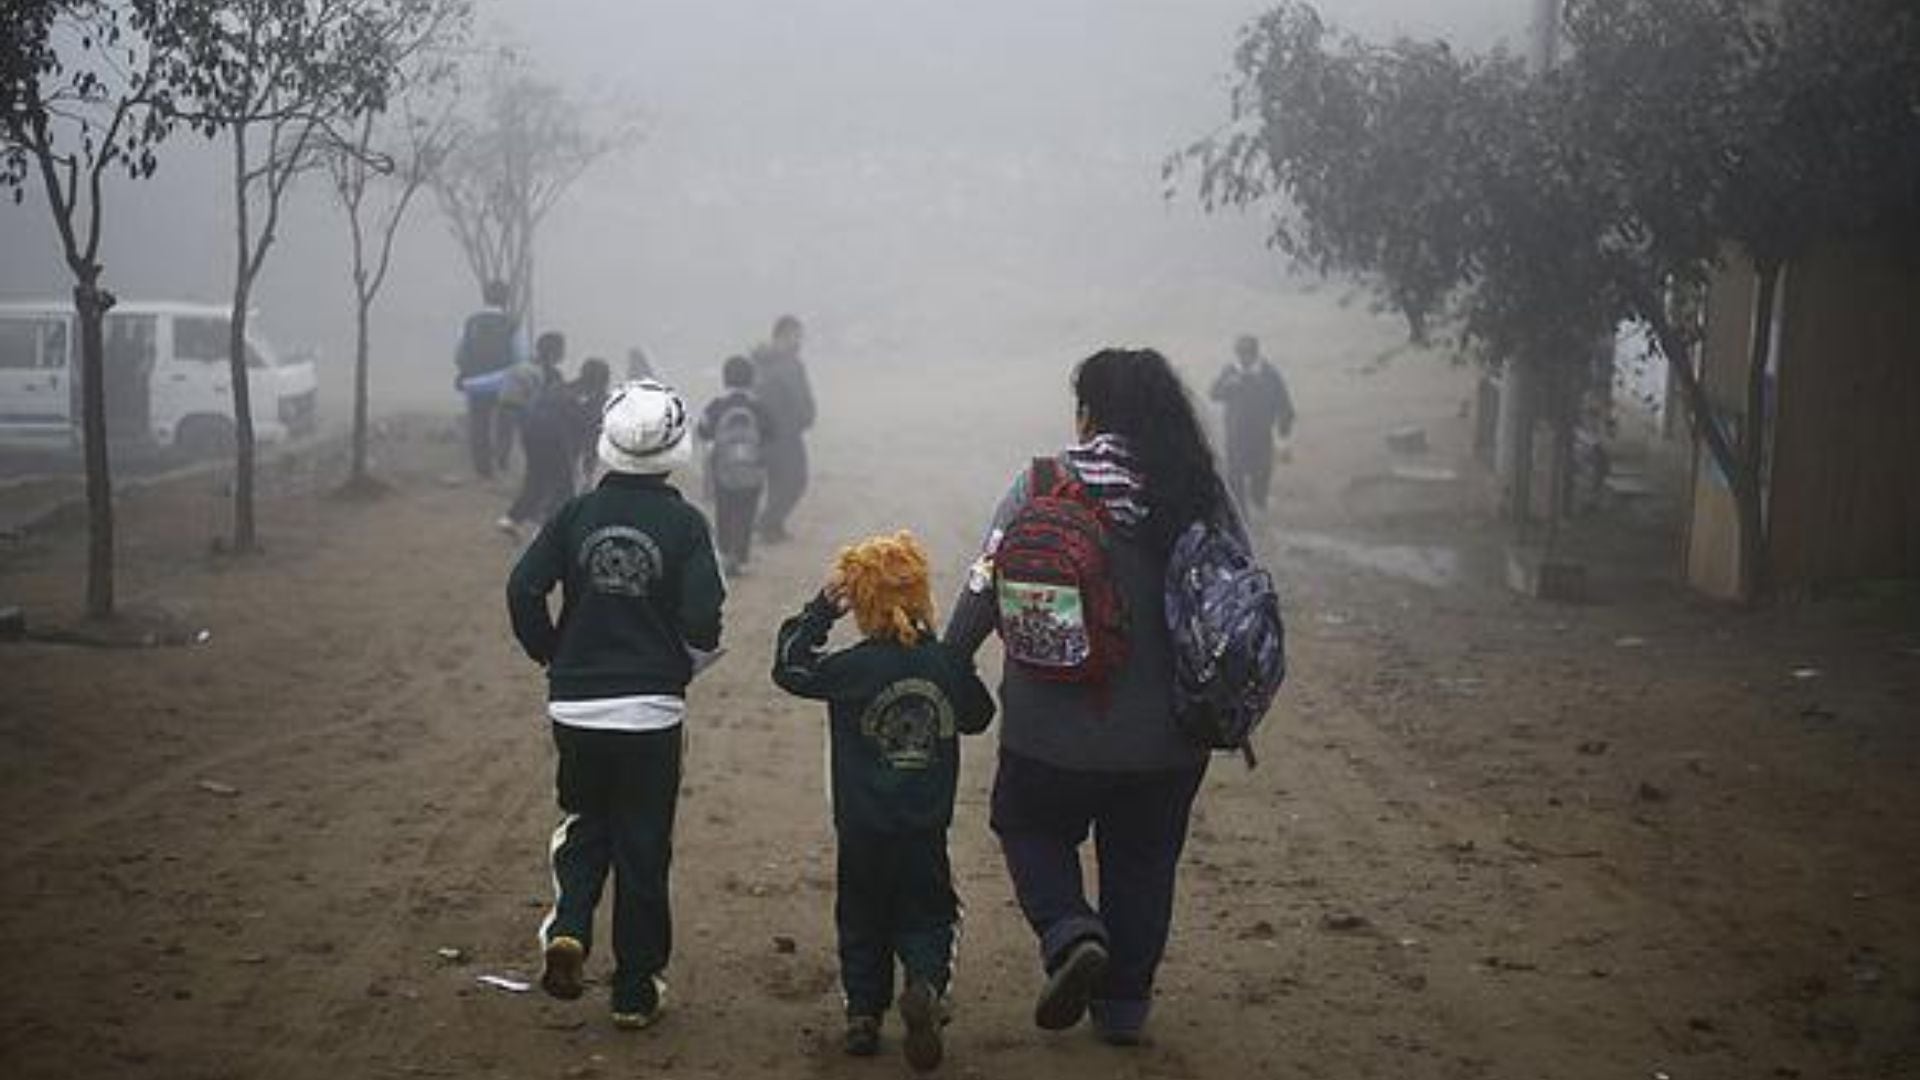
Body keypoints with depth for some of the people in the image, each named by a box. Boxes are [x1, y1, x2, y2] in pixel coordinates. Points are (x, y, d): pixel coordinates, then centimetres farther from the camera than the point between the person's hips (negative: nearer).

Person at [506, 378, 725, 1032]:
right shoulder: (684, 523, -7)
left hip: (575, 706, 2)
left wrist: (553, 658, 8)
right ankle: (636, 991, 15)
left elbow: (523, 590, -7)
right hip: (651, 708, -2)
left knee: (584, 824, 22)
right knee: (643, 845, 9)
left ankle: (567, 929, -3)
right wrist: (687, 665, 8)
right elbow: (703, 617, -14)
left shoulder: (576, 515, 0)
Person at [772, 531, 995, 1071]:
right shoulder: (948, 663, -5)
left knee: (863, 922, 15)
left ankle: (864, 1012, 13)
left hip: (863, 828, -1)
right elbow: (977, 716, 11)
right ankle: (926, 986, -14)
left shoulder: (850, 669, -13)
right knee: (927, 917, 12)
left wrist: (819, 609, -1)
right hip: (927, 828, 1)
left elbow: (788, 666, 0)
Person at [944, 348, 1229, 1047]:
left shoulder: (1045, 483, -13)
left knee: (1031, 828, 21)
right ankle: (1124, 1007, 27)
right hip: (1167, 734, 3)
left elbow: (988, 588, -12)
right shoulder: (1200, 495, -5)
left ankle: (1070, 932, -3)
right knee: (1142, 862, 19)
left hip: (1054, 728, -3)